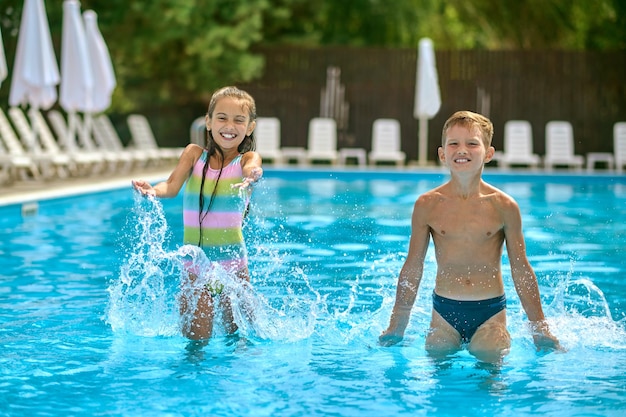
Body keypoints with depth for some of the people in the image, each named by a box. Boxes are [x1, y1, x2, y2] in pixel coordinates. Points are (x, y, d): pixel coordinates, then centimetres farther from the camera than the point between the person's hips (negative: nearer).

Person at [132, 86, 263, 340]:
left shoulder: (247, 158, -3)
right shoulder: (194, 154, 1)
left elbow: (252, 168, -27)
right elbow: (172, 186, -14)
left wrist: (252, 177, -53)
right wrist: (152, 191, -38)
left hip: (233, 264, -1)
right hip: (195, 265, 1)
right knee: (196, 339, -1)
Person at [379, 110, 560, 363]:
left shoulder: (504, 206, -5)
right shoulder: (428, 205, -3)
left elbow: (521, 269, 3)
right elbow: (412, 268, 6)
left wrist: (540, 328, 4)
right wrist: (396, 327, 9)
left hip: (490, 312, -1)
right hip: (444, 311, 1)